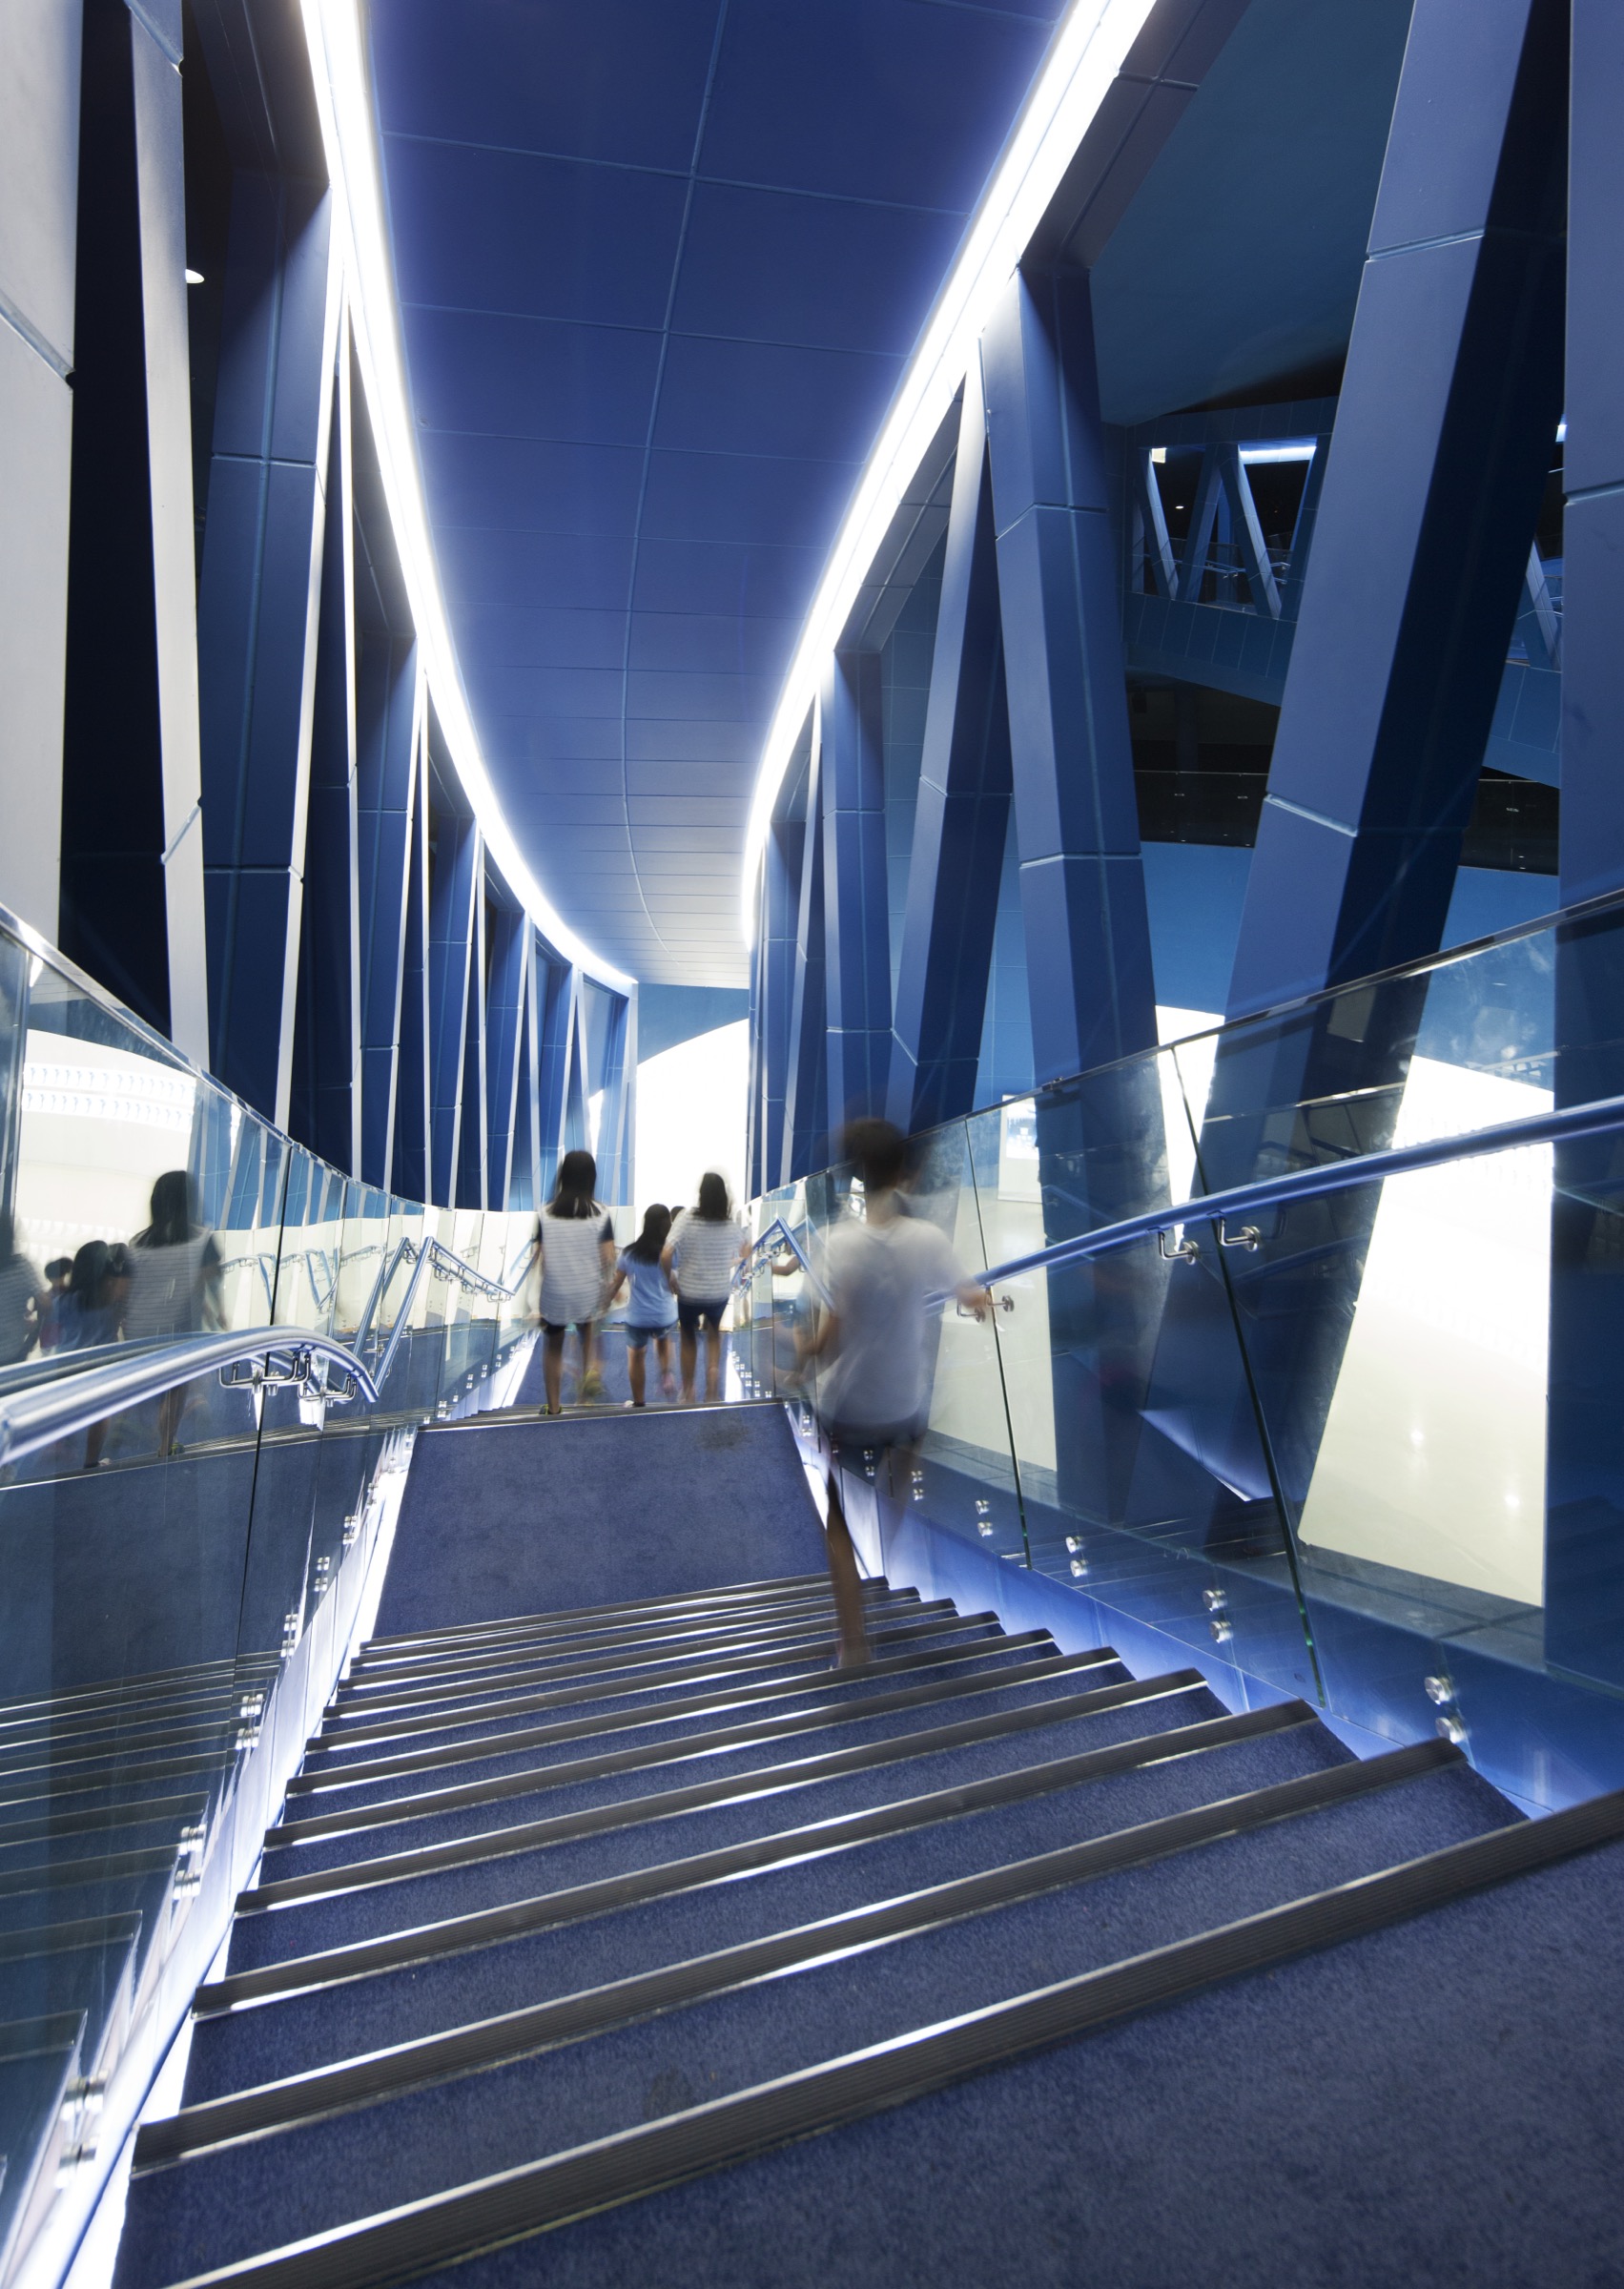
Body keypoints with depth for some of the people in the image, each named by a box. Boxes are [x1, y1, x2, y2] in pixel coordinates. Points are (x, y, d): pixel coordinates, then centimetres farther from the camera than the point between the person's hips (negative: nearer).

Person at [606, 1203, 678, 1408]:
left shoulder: (629, 1253, -9)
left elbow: (617, 1283, 1)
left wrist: (609, 1299, 21)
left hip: (637, 1316, 0)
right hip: (665, 1315, 0)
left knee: (636, 1356, 23)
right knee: (663, 1338, 35)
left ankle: (638, 1403, 34)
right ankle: (666, 1373, 14)